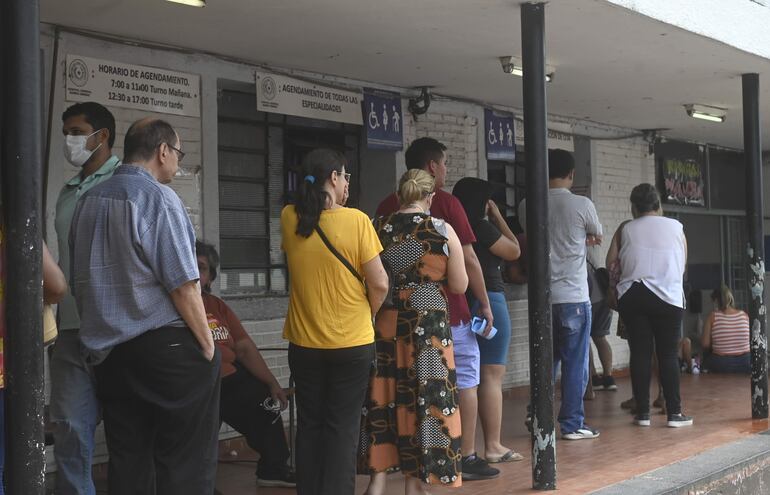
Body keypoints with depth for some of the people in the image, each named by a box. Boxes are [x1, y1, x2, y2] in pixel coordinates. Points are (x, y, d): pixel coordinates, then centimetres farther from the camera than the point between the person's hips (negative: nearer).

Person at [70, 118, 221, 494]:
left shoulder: (87, 201, 10)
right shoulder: (158, 197, -12)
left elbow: (79, 281, 17)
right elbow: (182, 284, -15)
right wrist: (208, 346, -7)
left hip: (107, 350, 7)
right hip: (168, 347, -7)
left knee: (127, 462, 12)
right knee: (186, 463, 1)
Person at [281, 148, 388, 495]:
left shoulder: (290, 219, -3)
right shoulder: (356, 220, -13)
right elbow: (379, 284, -12)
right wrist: (367, 314, 5)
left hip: (304, 342, 3)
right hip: (352, 342, -3)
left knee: (309, 424, 14)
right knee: (342, 427, 6)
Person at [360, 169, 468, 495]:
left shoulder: (378, 228, -1)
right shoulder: (443, 231, -7)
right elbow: (459, 286, -1)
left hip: (386, 325, 3)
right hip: (428, 328, -2)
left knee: (383, 400, 12)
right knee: (425, 400, 7)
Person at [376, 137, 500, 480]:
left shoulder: (388, 206, 4)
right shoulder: (446, 203, -10)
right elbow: (469, 260, -10)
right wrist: (485, 304, -1)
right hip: (448, 310, -4)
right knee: (464, 381, 7)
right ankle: (467, 458, 9)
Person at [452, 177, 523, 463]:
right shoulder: (482, 227, -12)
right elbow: (514, 251, -1)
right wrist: (498, 217, 4)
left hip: (461, 304, 8)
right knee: (492, 375, -3)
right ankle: (493, 446, 0)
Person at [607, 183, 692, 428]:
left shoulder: (625, 229, 7)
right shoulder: (676, 227, 9)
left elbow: (610, 261, 1)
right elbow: (683, 265, 12)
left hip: (632, 296, 1)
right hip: (667, 296, -1)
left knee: (640, 353, 4)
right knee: (668, 354, 3)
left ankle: (643, 413, 5)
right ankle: (674, 413, 2)